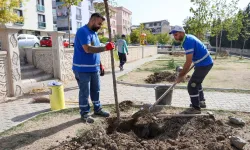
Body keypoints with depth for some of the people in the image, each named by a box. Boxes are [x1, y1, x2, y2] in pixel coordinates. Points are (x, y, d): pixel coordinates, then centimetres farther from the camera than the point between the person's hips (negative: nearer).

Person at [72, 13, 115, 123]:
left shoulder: (94, 33, 14)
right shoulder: (83, 31, -15)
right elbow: (88, 49, -29)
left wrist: (100, 64, 17)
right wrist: (105, 48, -29)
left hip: (94, 68, 9)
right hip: (82, 69, -9)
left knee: (96, 90, 17)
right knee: (84, 92, 2)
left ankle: (97, 109, 32)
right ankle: (84, 113, 17)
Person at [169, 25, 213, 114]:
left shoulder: (188, 42, -23)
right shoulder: (188, 38, 8)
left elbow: (188, 62, -25)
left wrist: (181, 75, -17)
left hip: (204, 64, -10)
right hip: (205, 63, 10)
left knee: (192, 85, -8)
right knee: (196, 83, 24)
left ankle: (196, 108, 3)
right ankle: (201, 102, 38)